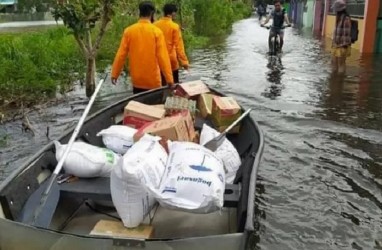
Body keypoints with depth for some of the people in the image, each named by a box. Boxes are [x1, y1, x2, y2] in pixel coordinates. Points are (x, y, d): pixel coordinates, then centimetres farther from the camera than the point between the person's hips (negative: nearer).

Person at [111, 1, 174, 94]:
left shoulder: (129, 31, -2)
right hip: (153, 80, -3)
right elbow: (163, 56, -13)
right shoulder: (156, 31, -9)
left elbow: (121, 54, -2)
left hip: (136, 80, 3)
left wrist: (114, 74, 7)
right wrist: (169, 79, -11)